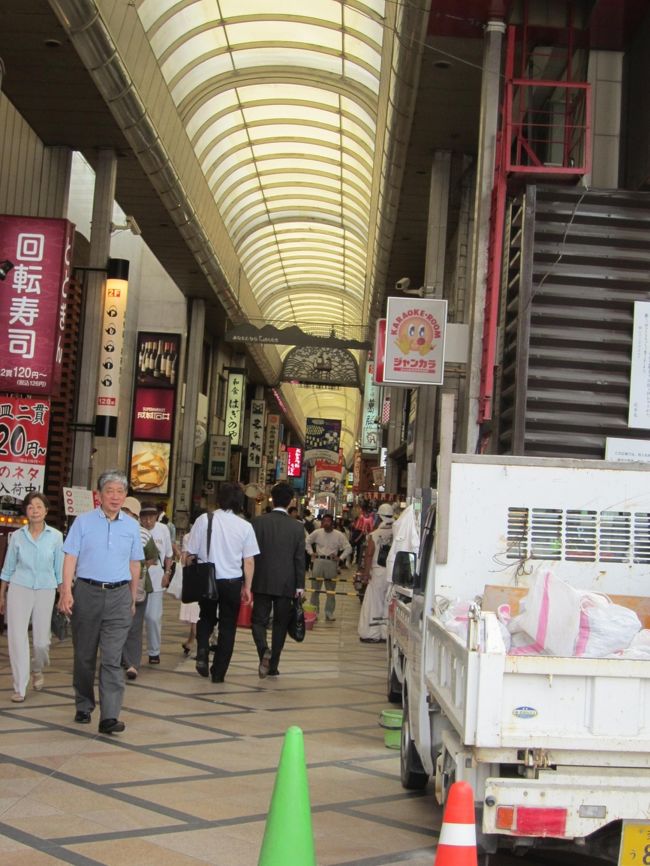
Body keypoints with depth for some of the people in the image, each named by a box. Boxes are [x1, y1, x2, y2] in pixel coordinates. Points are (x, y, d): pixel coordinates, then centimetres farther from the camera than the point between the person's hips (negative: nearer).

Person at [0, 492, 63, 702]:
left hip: (45, 590, 0)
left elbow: (60, 569, 7)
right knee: (17, 638, -5)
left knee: (41, 640, 3)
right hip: (19, 589, 0)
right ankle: (19, 688, 4)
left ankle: (38, 670, 36)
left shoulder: (56, 536, 1)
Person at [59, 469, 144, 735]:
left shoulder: (131, 526, 9)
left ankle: (109, 716, -11)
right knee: (84, 655, 9)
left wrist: (132, 598, 15)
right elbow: (70, 558, -2)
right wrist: (66, 591, -12)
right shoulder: (84, 522, 2)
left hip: (119, 596, 1)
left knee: (112, 658, -7)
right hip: (87, 593, 0)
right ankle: (83, 707, 25)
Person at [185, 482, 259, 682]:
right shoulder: (244, 526, -6)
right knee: (227, 627, 11)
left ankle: (202, 652, 1)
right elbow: (249, 561, -4)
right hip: (232, 582, -1)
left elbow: (191, 553, -4)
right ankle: (219, 672, 11)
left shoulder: (203, 520, -6)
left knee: (206, 619, 24)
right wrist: (247, 587, 6)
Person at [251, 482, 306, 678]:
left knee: (259, 621, 7)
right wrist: (300, 585, 3)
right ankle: (273, 665, 13)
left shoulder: (258, 522, -5)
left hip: (262, 582, -1)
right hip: (286, 584, 1)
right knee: (280, 624, 10)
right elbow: (300, 558, -3)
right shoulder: (297, 527, -3)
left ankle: (264, 651, -20)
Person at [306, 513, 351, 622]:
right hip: (318, 561, 1)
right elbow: (307, 542, 16)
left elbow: (348, 548, 1)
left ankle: (329, 613, 12)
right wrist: (311, 552, 6)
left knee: (331, 589, 4)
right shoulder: (317, 533, 1)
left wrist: (341, 558, -8)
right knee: (315, 588, 4)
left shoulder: (339, 535, -3)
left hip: (332, 562, -1)